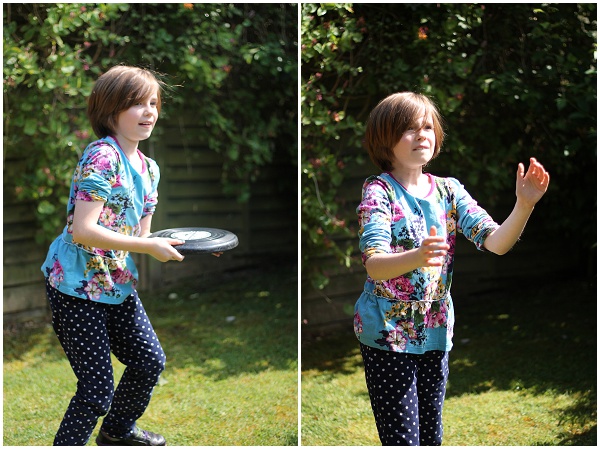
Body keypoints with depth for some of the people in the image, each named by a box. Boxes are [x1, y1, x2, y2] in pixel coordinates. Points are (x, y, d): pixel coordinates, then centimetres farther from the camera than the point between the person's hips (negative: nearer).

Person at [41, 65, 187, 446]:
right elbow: (83, 231, -27)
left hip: (119, 284, 9)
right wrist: (150, 247, -22)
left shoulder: (148, 169, 8)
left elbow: (141, 237, 11)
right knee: (98, 388, -4)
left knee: (150, 361, 18)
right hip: (78, 286, -9)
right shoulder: (102, 157, -20)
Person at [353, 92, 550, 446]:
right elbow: (373, 265, -25)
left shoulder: (449, 190, 4)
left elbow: (496, 242, -6)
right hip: (388, 334, -5)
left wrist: (524, 206, -25)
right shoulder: (379, 190, -10)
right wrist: (417, 257, -45)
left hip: (437, 333, 5)